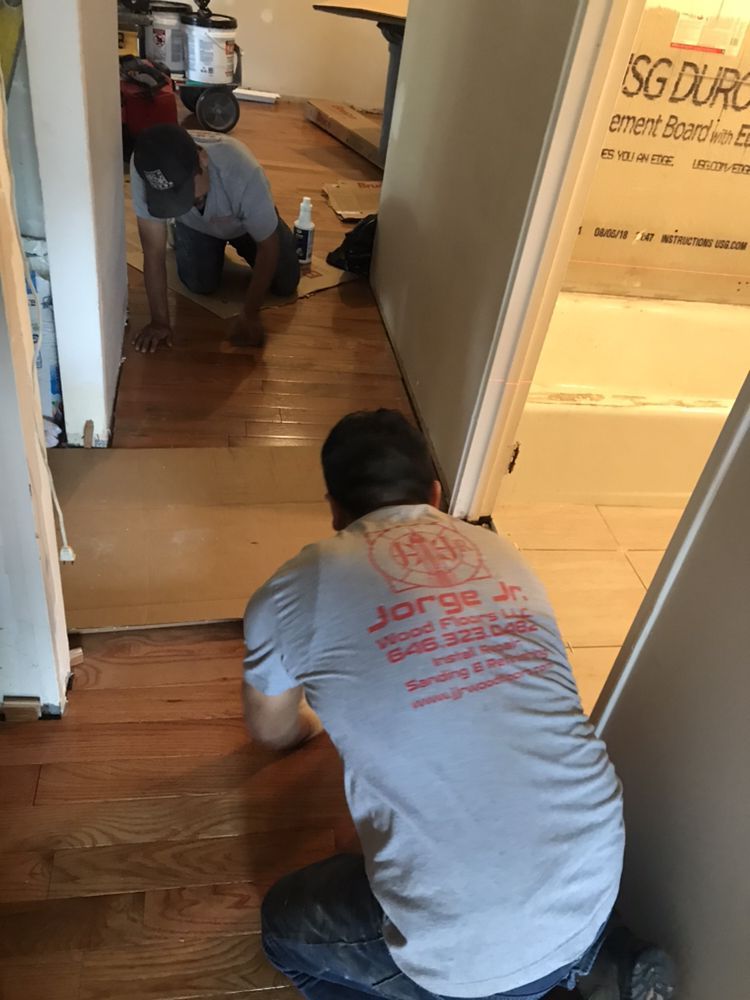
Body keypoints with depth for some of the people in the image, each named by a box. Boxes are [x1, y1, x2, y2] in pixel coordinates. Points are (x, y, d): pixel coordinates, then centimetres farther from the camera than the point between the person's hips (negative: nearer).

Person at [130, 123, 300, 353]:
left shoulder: (242, 172, -46)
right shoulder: (144, 170, -41)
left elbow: (268, 246, -31)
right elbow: (153, 250, -31)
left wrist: (250, 314, -29)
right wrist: (159, 320, -28)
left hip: (247, 220, -1)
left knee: (286, 285, -4)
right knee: (200, 286, -11)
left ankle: (240, 244, 27)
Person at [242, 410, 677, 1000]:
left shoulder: (297, 591, -6)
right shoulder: (502, 553, 7)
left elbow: (272, 731, 15)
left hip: (474, 950, -5)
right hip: (597, 882, 6)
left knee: (285, 927, 22)